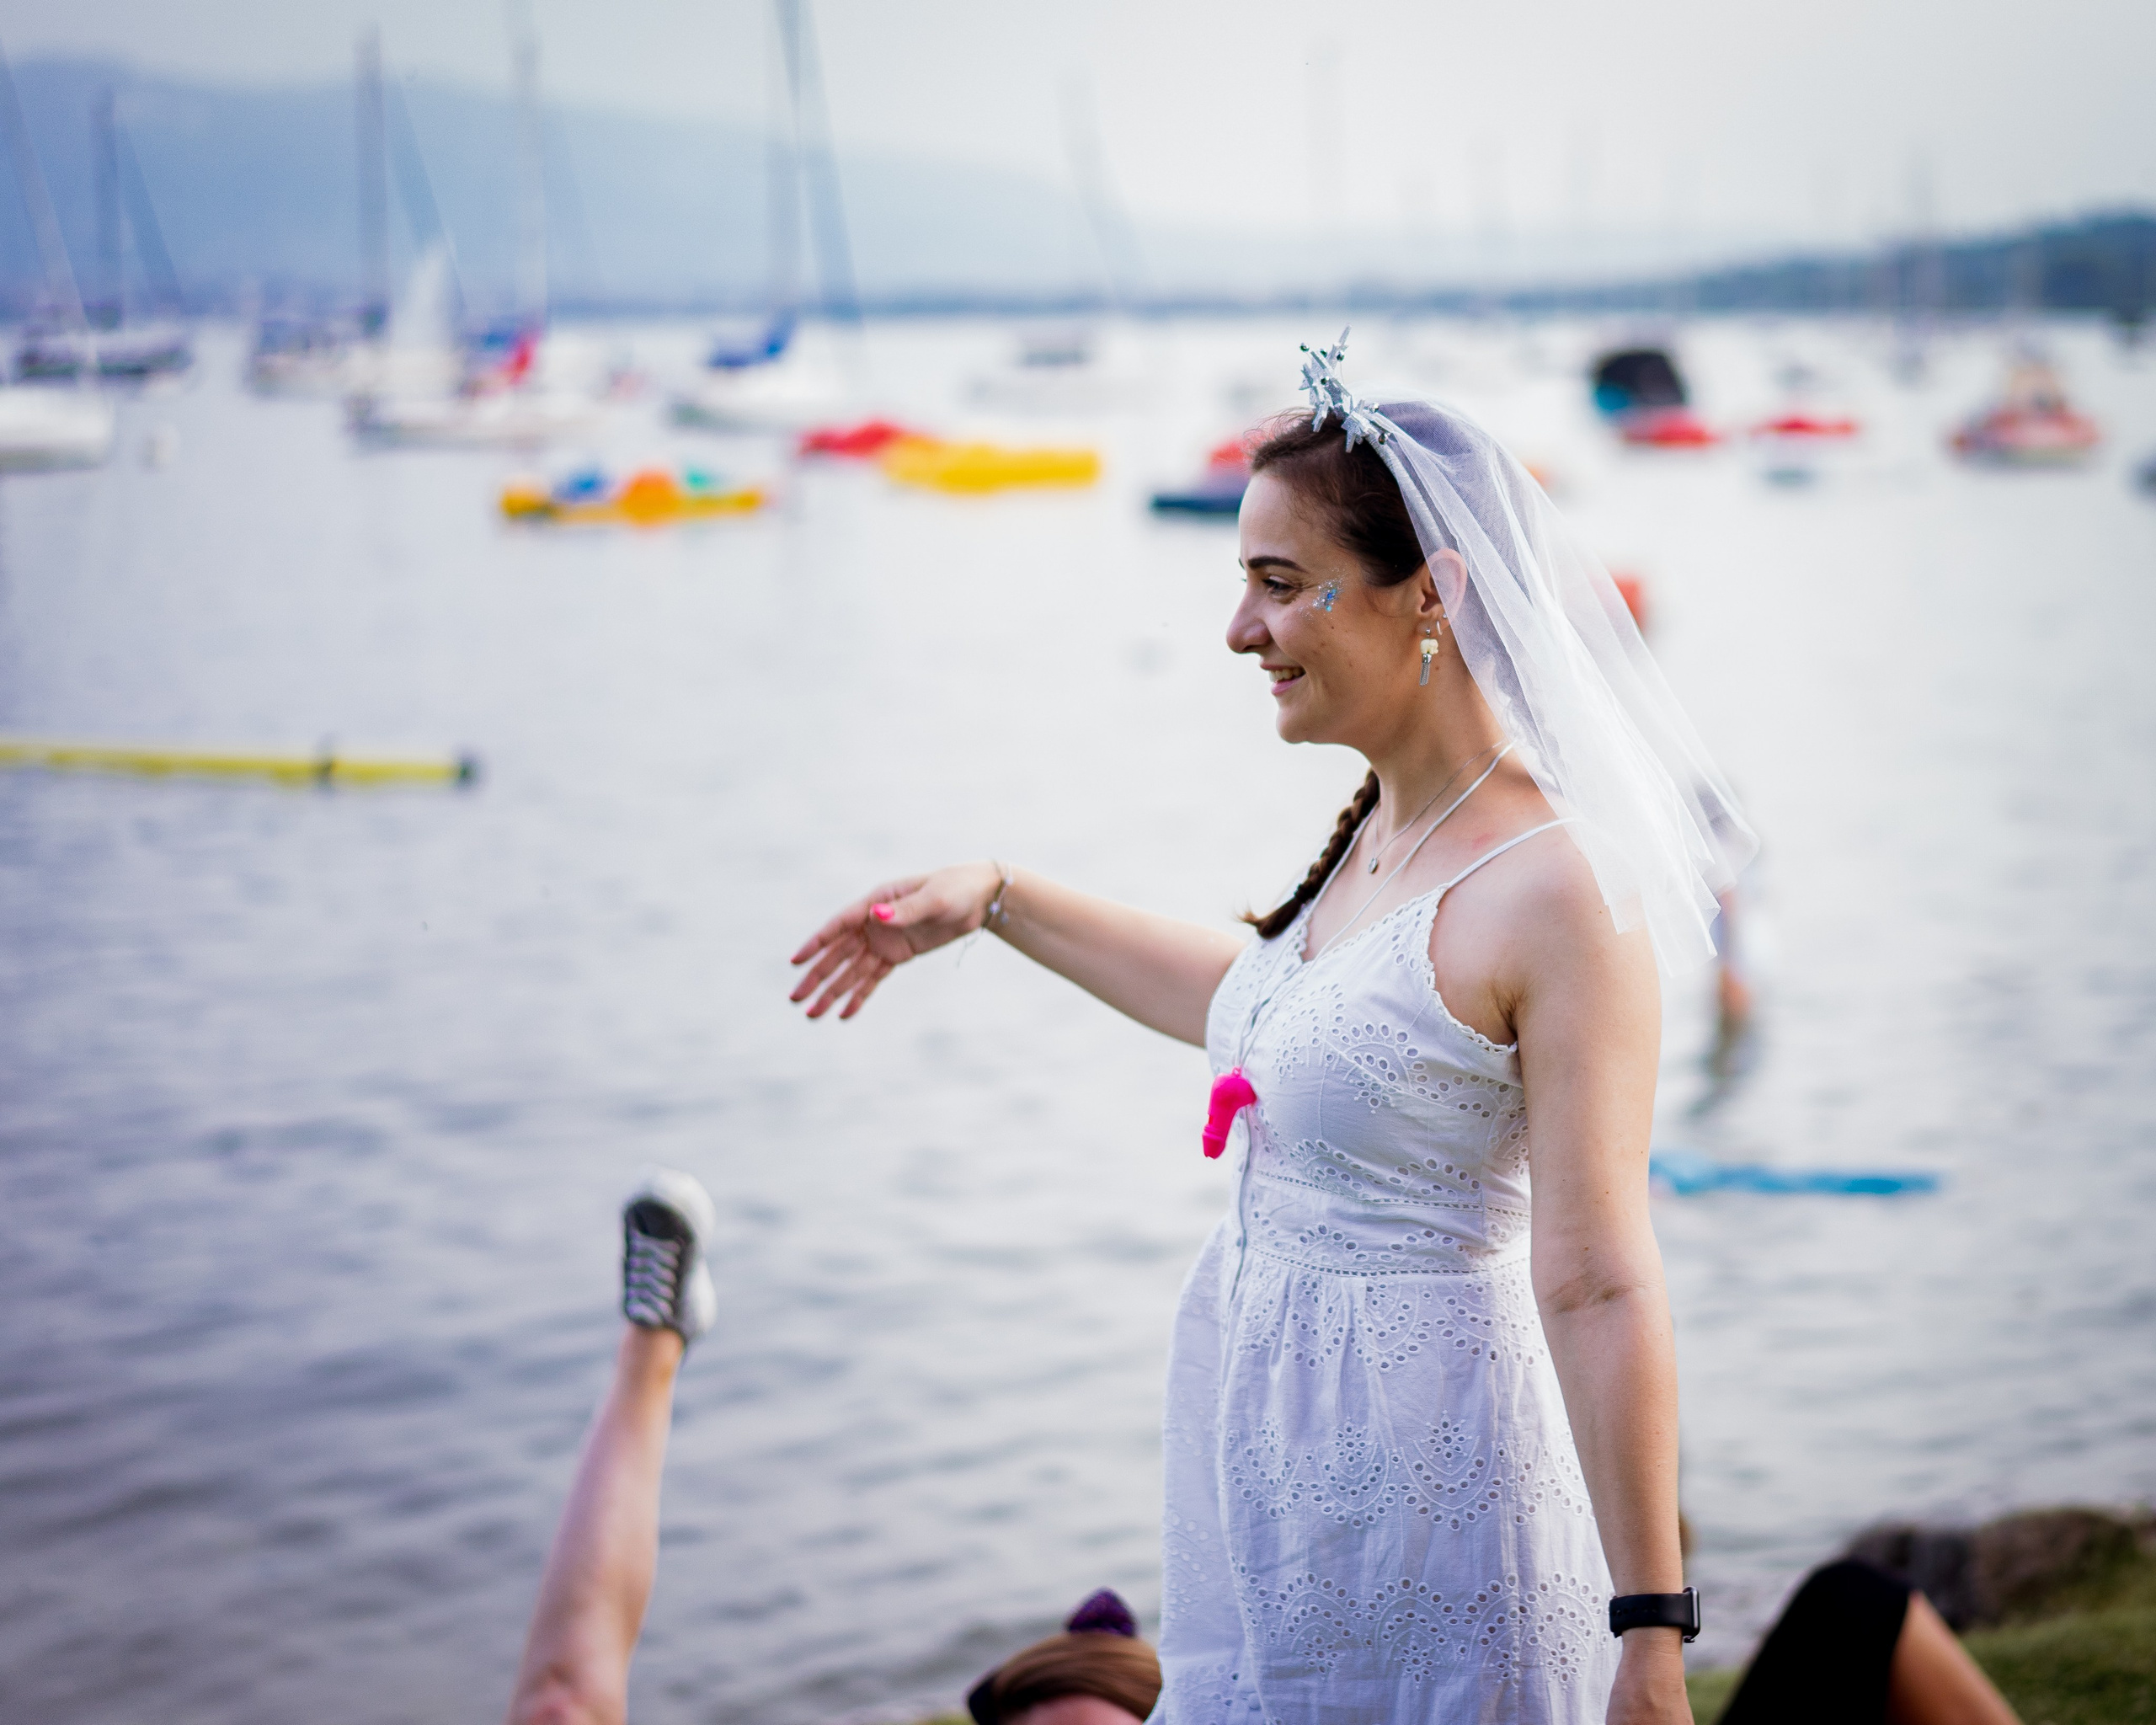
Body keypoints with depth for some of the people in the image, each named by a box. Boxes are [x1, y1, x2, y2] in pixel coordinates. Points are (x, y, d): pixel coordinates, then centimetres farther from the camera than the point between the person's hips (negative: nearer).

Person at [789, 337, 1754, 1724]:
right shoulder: (1378, 829, 6)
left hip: (1411, 1474, -9)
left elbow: (1602, 1290, -23)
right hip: (1278, 1453, 9)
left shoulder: (1554, 894, -22)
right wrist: (997, 898, 29)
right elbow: (1256, 1009, 27)